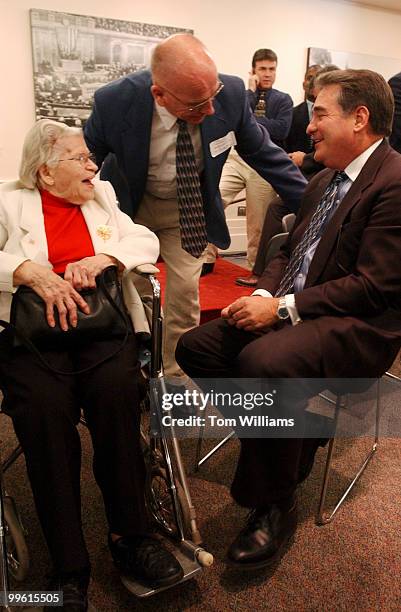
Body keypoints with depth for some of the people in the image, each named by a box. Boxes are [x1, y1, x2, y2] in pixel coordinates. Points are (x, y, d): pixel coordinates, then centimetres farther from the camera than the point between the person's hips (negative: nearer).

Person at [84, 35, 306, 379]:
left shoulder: (231, 93, -23)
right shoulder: (115, 102, -27)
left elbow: (264, 153, -9)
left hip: (190, 208, 1)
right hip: (131, 205, 0)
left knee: (184, 292, -2)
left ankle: (177, 378, 18)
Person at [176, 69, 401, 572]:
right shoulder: (323, 182, 17)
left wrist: (283, 306, -19)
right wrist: (263, 295, -2)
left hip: (358, 327, -8)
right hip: (288, 310, 9)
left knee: (262, 360, -35)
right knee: (195, 346, -6)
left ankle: (273, 505, -11)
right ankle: (283, 440, 7)